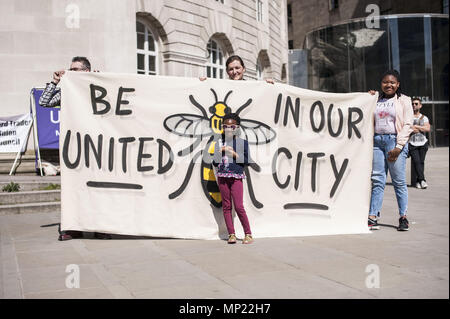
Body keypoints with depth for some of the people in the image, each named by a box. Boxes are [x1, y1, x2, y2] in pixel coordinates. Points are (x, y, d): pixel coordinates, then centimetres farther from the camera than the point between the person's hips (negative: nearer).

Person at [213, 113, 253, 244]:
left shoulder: (242, 142, 3)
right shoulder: (219, 143, 10)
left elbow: (246, 160, -2)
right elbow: (215, 163, 12)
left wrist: (234, 154, -12)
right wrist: (219, 153, -6)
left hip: (236, 177, -3)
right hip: (222, 176, 4)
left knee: (239, 206, -9)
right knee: (226, 206, 4)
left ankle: (248, 234, 3)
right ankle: (231, 234, 11)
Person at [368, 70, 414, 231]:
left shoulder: (404, 100, 5)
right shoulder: (376, 100, 17)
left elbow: (407, 125, -2)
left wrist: (399, 146, -12)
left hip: (395, 141, -3)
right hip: (377, 141, 4)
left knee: (399, 181, -1)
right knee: (377, 180, 1)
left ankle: (403, 218, 6)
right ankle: (372, 217, 0)